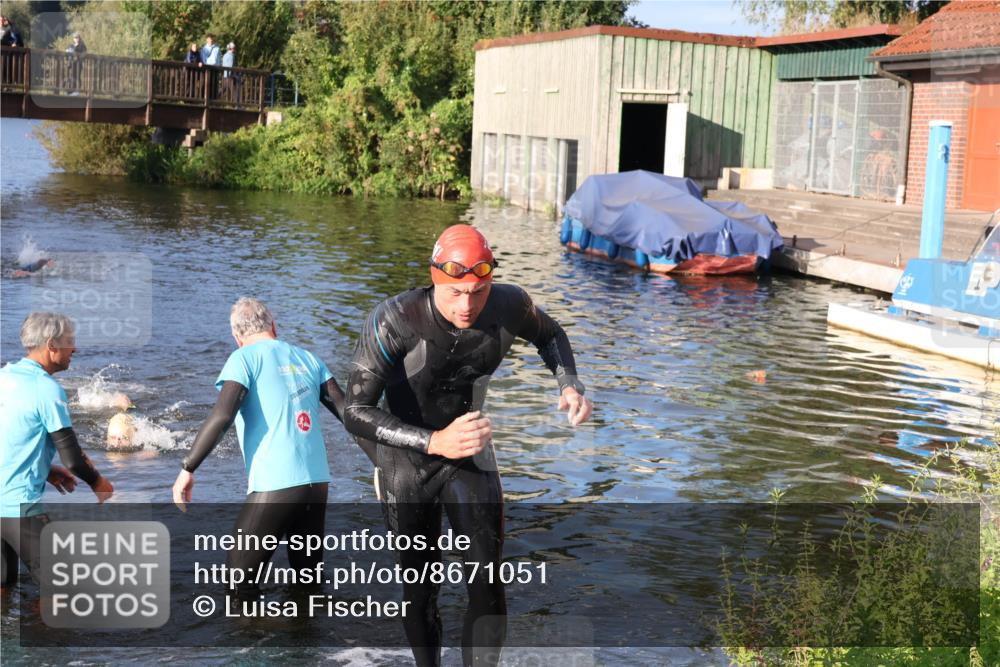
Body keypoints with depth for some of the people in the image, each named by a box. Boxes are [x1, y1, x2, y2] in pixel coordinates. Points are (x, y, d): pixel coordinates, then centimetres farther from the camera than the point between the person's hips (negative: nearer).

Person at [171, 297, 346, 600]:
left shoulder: (245, 358, 1)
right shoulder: (307, 358, 15)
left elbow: (222, 416, -12)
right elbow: (348, 411, 11)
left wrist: (187, 469, -8)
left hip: (275, 485, -5)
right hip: (317, 482, 6)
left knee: (239, 580, 6)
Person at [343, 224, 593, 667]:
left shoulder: (508, 306, -18)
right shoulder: (393, 322, -31)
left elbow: (548, 334, 7)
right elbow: (356, 413, -33)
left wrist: (569, 385, -13)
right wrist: (435, 442, -45)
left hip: (470, 452, 2)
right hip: (406, 463, -2)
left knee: (487, 586, -7)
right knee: (419, 588, 10)